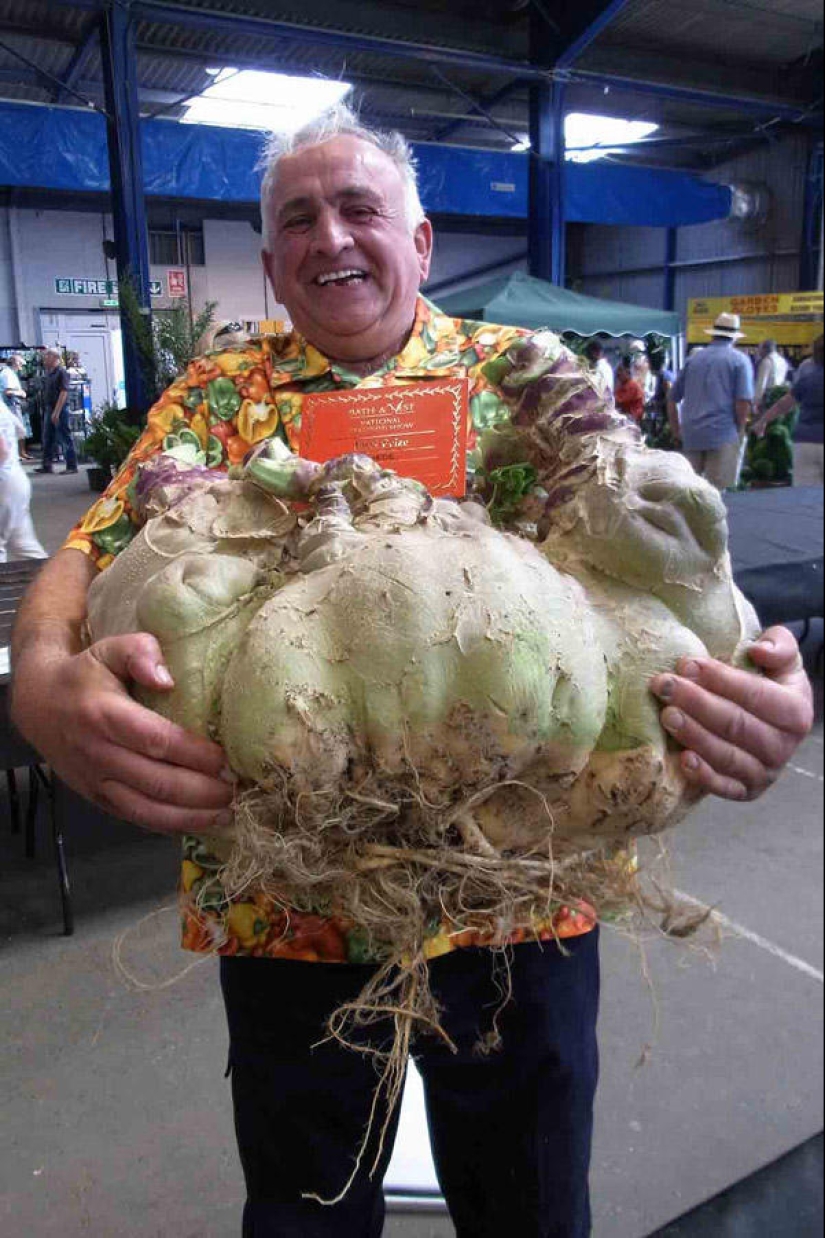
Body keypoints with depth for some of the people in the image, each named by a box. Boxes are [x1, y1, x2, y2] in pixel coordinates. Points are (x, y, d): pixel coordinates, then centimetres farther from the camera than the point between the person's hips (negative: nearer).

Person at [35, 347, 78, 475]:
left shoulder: (61, 372, -13)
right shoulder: (49, 372, 14)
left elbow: (64, 392, -19)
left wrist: (56, 412, -22)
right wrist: (49, 410, 14)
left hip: (59, 409, -9)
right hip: (49, 408, 9)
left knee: (65, 438, -4)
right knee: (47, 438, 12)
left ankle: (72, 466, 1)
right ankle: (47, 465, 19)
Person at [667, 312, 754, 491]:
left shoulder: (692, 359, 15)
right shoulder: (740, 360, 3)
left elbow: (672, 398, 16)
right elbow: (744, 401, -9)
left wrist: (676, 431, 21)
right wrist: (740, 431, 3)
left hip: (691, 436, 4)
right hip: (723, 435, -4)